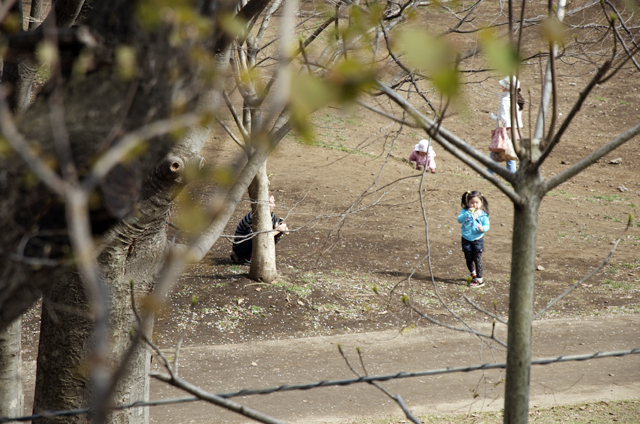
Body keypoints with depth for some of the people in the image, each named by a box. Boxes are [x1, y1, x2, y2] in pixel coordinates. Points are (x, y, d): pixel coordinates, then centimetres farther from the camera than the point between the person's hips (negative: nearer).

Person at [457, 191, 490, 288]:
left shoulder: (483, 214, -2)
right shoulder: (465, 211, -3)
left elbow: (487, 225, -2)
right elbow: (459, 219, -18)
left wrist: (483, 229, -25)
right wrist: (468, 213, -30)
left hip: (477, 239, -2)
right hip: (466, 239, 2)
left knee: (477, 259, -4)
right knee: (468, 259, 15)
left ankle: (479, 279, 0)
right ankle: (473, 274, 40)